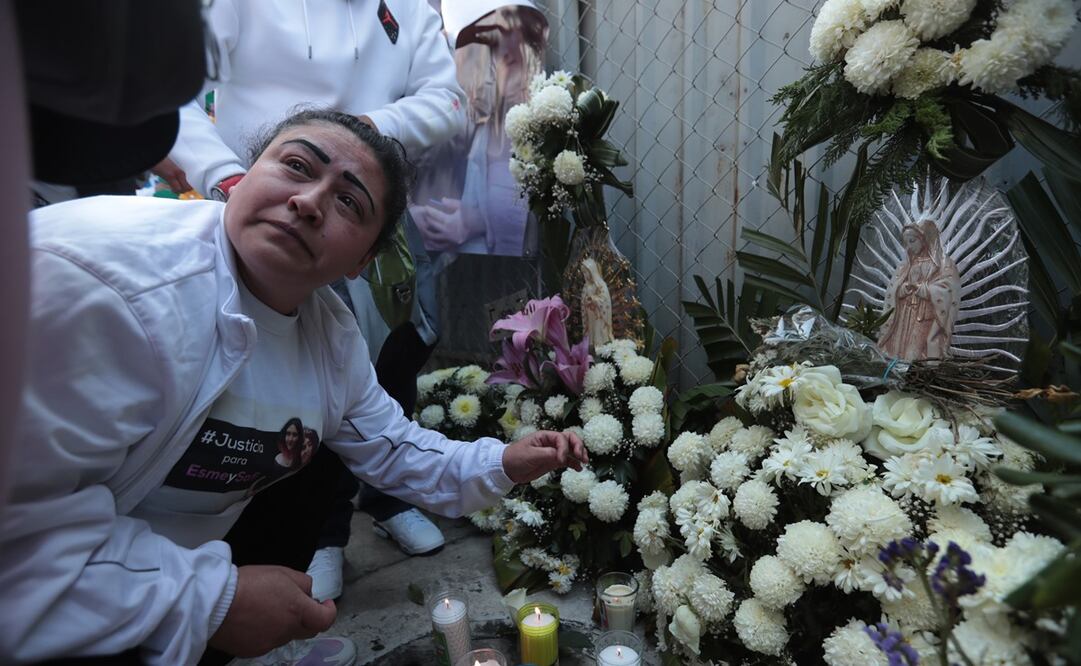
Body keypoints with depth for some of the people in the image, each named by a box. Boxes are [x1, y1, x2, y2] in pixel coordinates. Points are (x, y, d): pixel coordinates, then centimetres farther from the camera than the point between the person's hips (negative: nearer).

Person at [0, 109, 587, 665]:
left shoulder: (334, 336, -6)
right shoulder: (93, 281, -33)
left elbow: (390, 447, 6)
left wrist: (498, 466, -8)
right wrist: (211, 601, -29)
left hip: (188, 548, 7)